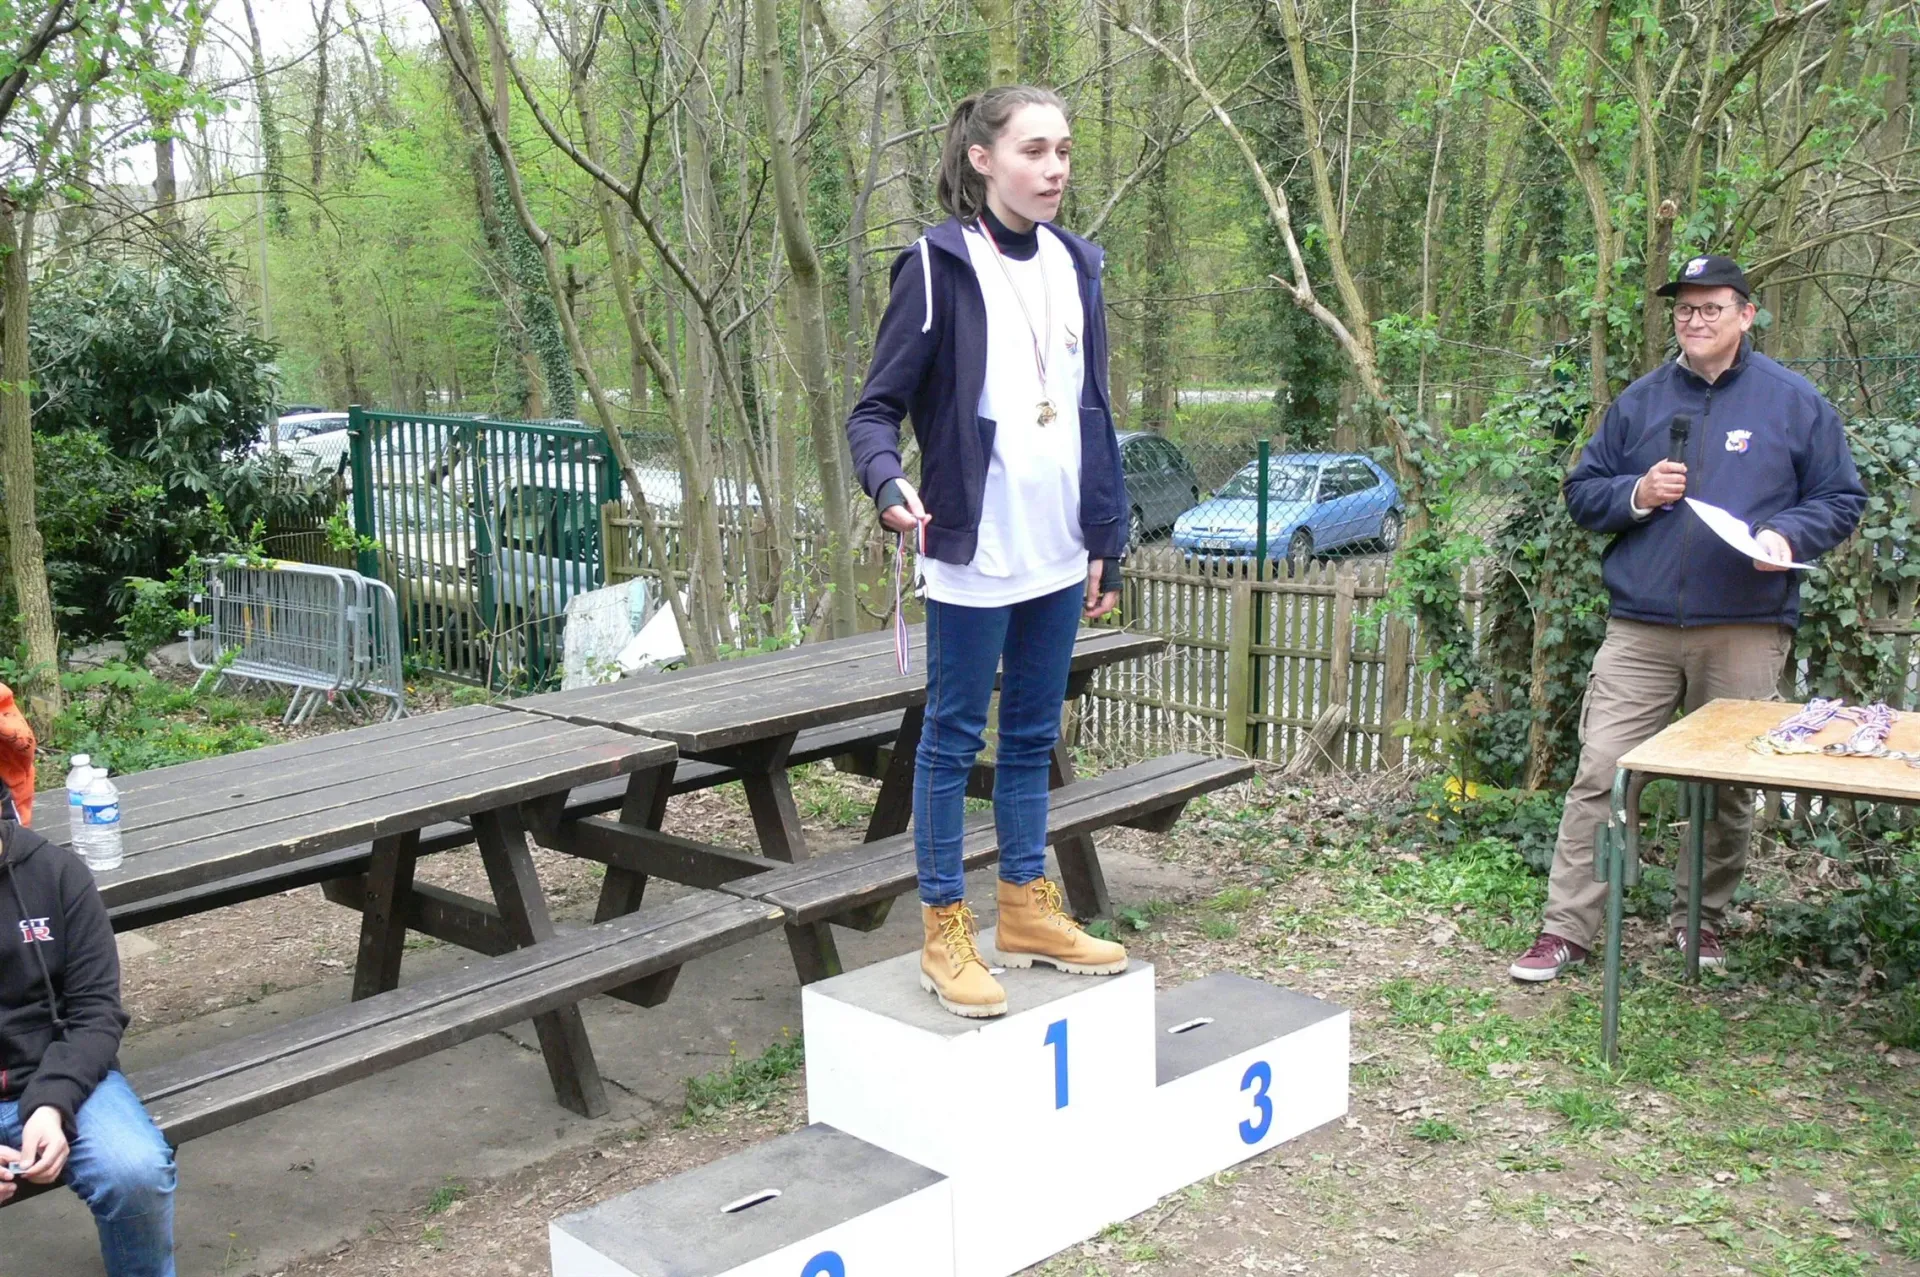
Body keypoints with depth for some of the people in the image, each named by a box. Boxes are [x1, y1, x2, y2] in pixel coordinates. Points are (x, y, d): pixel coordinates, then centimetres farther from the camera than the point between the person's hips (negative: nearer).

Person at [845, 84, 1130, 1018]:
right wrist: (889, 483, -30)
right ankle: (944, 934, 12)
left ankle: (1027, 910, 26)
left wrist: (1108, 540, 14)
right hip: (976, 554, -6)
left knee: (1033, 735, 14)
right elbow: (877, 407, -10)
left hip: (1056, 554, 6)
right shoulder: (939, 265, -9)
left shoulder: (1075, 266, 10)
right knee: (954, 737, 3)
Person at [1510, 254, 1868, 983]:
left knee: (1727, 786, 8)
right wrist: (1635, 495, -7)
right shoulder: (1640, 401, 11)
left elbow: (1842, 500, 7)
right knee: (1601, 773, -5)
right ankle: (1567, 928, 0)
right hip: (1639, 629, 1)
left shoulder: (1794, 403, 6)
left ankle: (1701, 921, 25)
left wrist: (1788, 534, -13)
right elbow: (1582, 492, 14)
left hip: (1746, 631, -1)